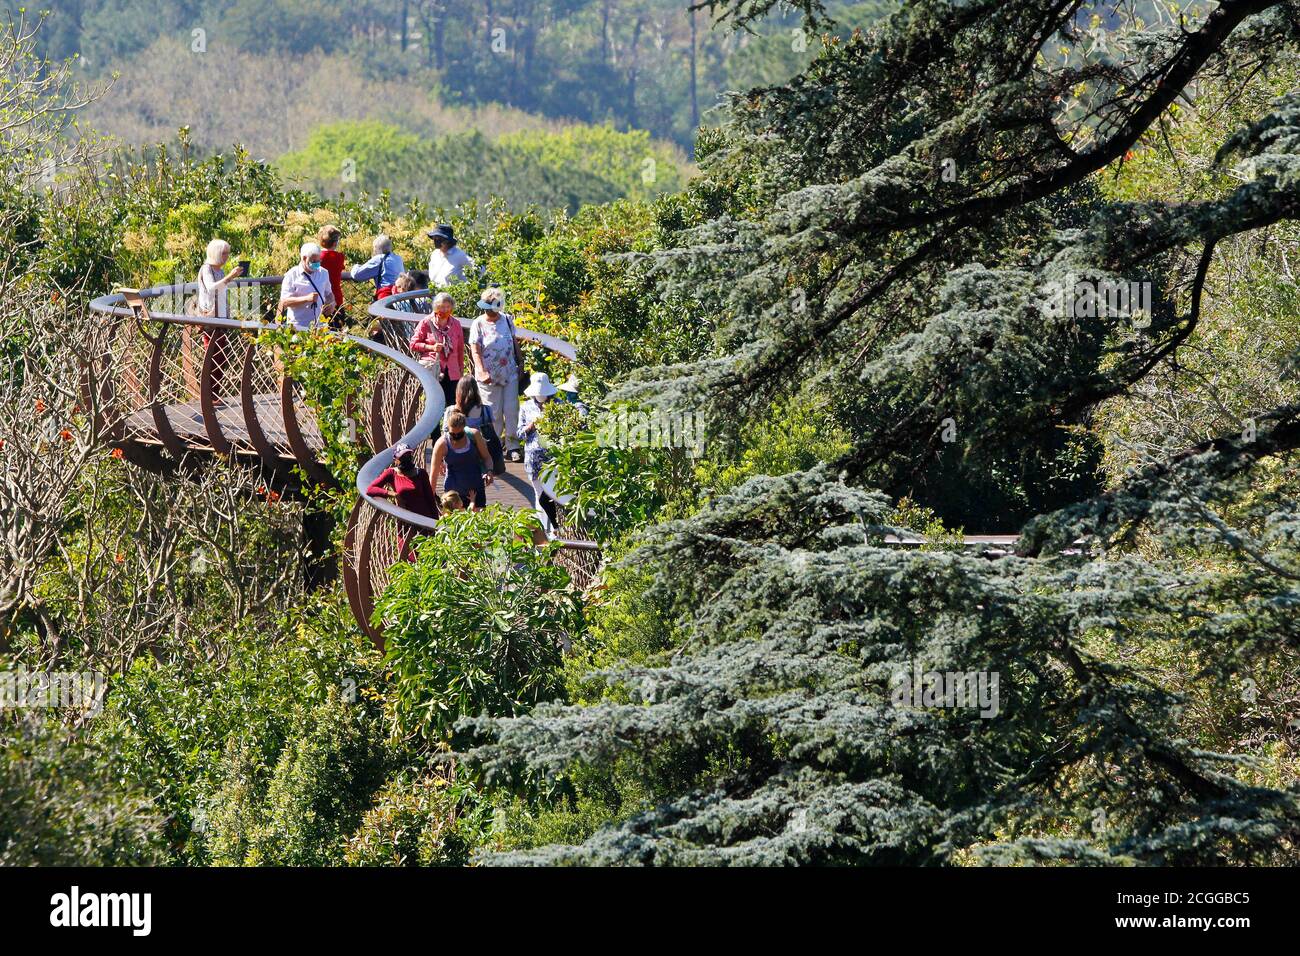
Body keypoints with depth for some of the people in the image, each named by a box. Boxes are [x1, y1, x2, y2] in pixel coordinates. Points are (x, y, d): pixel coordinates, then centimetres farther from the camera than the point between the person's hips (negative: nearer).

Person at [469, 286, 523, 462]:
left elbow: (515, 343, 16)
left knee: (511, 411, -1)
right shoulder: (478, 324, -8)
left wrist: (520, 362, 17)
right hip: (489, 377, -3)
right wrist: (482, 372, -26)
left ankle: (512, 447, 4)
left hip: (510, 374, 3)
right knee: (494, 414, 2)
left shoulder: (507, 320, 3)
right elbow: (476, 351, -14)